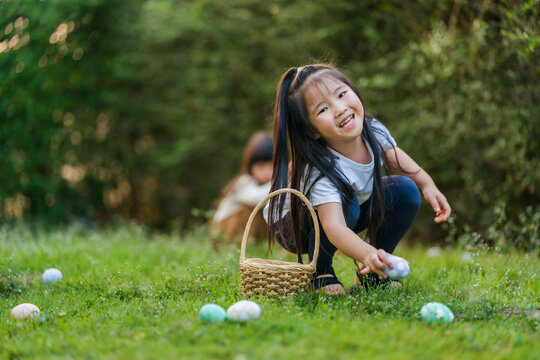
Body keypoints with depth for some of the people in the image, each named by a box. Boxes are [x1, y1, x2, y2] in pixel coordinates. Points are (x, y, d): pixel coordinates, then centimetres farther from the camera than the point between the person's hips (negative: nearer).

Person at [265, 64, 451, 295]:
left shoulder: (374, 131, -22)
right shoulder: (323, 171, -42)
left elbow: (392, 156, 4)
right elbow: (334, 228, -54)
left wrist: (427, 185, -7)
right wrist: (367, 254, -72)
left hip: (350, 214, 7)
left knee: (406, 191, -9)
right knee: (346, 204, -37)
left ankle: (370, 275, 2)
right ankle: (319, 274, -10)